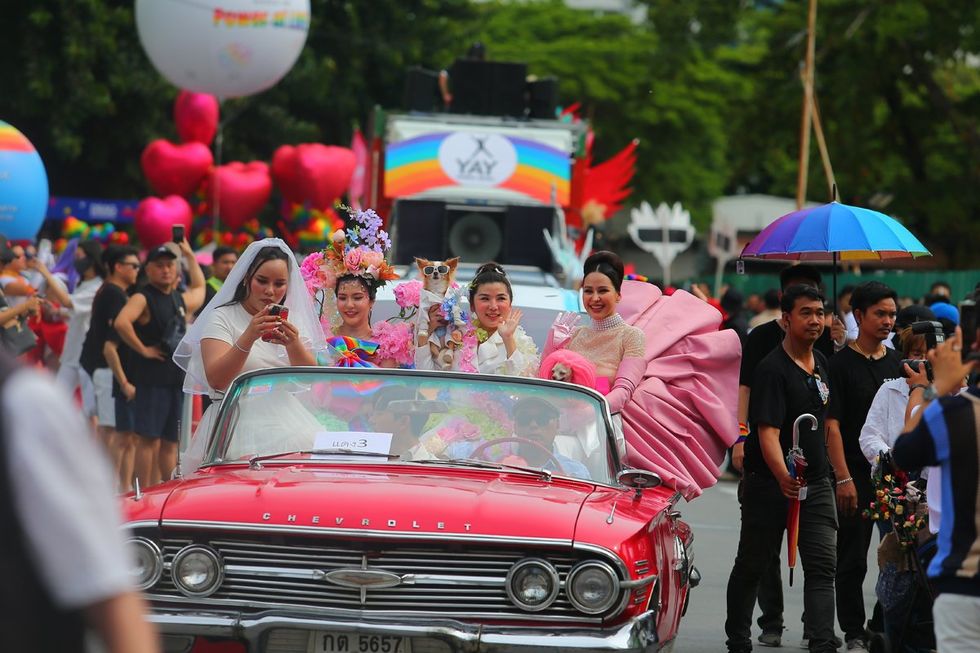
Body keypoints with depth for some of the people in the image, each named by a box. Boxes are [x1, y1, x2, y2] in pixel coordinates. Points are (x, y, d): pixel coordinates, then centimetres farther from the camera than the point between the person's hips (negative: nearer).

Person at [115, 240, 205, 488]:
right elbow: (121, 322, -26)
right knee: (149, 439, -8)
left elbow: (199, 288, 42)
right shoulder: (142, 298, -7)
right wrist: (142, 349, -20)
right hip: (151, 380, -7)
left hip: (177, 380, 7)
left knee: (170, 443, 9)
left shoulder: (180, 299, 18)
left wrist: (190, 256, 36)